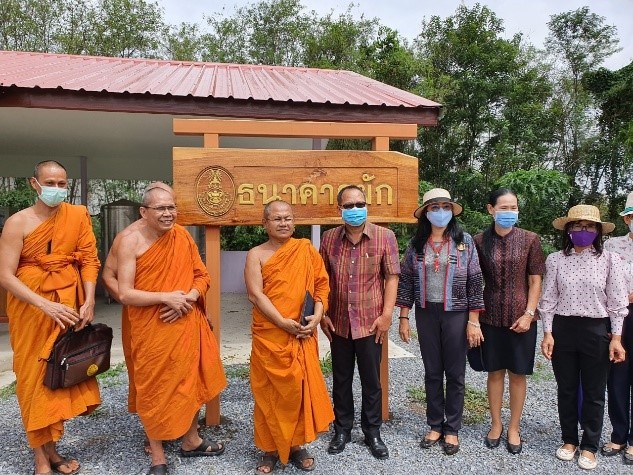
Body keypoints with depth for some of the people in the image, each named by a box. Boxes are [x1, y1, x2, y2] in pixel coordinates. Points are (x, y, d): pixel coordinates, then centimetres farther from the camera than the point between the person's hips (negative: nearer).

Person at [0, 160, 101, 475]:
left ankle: (50, 448, 25)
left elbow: (89, 259, -1)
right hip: (31, 307, -2)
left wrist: (88, 302, -12)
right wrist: (47, 306, -21)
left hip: (69, 304, 3)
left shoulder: (78, 215, -1)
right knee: (35, 376, 5)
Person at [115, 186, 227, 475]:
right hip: (151, 331, -4)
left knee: (190, 383, 16)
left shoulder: (182, 236, 2)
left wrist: (187, 298, -13)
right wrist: (167, 297, -21)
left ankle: (191, 441, 37)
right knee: (154, 390, 8)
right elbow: (125, 294, -13)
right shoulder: (131, 242, -10)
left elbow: (202, 276, 6)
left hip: (186, 326, 4)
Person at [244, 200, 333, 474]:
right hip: (269, 335, -2)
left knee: (300, 389, 9)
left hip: (302, 335, 2)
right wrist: (284, 322, -17)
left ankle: (296, 445, 27)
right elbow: (255, 295, -10)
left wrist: (317, 315, -10)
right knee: (269, 392, 7)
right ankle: (270, 449, 24)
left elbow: (322, 283, 6)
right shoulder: (256, 254, -1)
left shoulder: (306, 250, 6)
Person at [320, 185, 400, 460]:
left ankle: (373, 433, 28)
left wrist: (386, 315, -10)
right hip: (338, 322, 2)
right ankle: (342, 429, 32)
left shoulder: (385, 236, -5)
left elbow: (391, 277, -5)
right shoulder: (329, 238, 1)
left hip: (371, 322, -2)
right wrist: (322, 314, 2)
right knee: (341, 379, 15)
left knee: (371, 380, 10)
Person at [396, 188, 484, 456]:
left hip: (456, 314, -2)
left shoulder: (464, 241, -3)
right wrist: (403, 318, 0)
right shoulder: (416, 244, 2)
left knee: (455, 374, 9)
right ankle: (435, 426, 28)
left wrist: (473, 321, -7)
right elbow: (406, 282, 3)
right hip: (426, 314, 2)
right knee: (432, 373, 12)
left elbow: (475, 283, -4)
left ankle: (452, 429, 25)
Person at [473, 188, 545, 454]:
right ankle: (496, 424, 29)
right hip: (491, 318, 1)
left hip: (521, 317, 0)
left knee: (517, 373, 9)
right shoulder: (480, 241, -1)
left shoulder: (529, 240, -3)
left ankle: (514, 428, 26)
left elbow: (535, 281, -1)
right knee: (495, 372, 11)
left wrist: (529, 314, -8)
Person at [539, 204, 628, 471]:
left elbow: (617, 302, -1)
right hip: (562, 329, 1)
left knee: (594, 392, 10)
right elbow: (548, 300, 1)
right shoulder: (555, 260, 0)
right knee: (566, 389, 13)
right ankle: (569, 440, 31)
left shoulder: (610, 260, -2)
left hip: (597, 331, -1)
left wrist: (616, 337, -4)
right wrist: (547, 333, -3)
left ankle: (589, 446, 26)